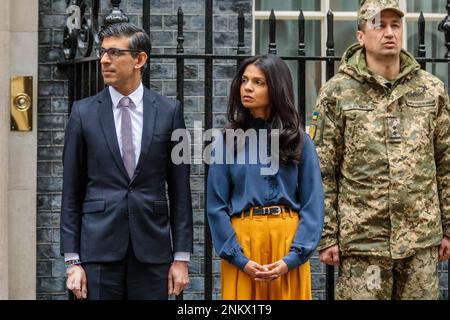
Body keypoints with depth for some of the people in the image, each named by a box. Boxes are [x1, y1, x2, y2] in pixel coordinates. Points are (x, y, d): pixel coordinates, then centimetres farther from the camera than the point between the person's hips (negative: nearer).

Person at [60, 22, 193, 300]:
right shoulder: (84, 112, 3)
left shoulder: (169, 111, 3)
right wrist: (72, 261, -2)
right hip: (99, 248, 0)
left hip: (152, 249, 0)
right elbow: (72, 192, 4)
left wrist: (182, 257, 1)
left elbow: (180, 190, 5)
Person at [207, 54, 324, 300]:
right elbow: (216, 205, -1)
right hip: (241, 240, 0)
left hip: (289, 239, 0)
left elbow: (313, 204, -1)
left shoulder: (299, 141, 3)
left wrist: (293, 257, -12)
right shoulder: (227, 141, 3)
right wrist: (239, 258, -11)